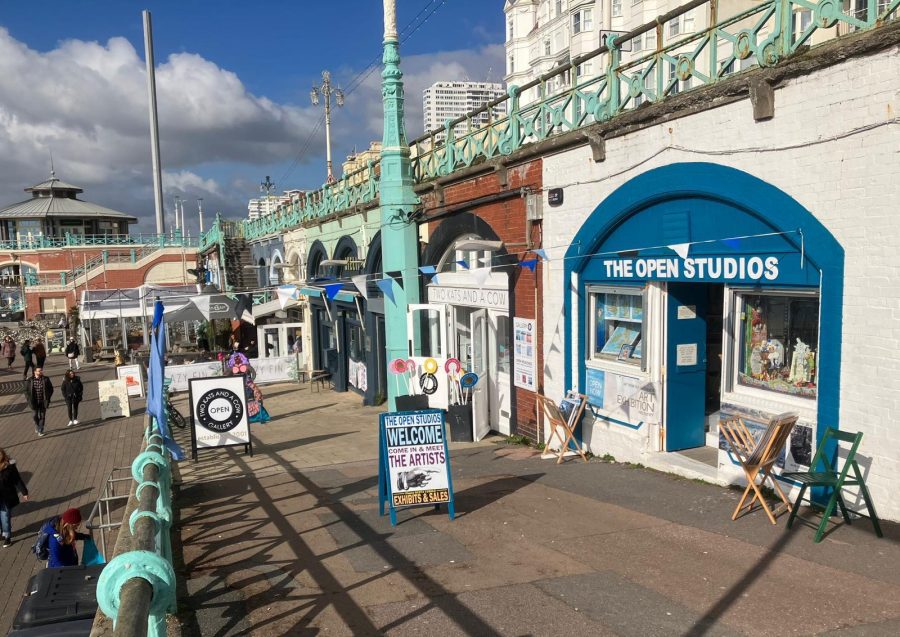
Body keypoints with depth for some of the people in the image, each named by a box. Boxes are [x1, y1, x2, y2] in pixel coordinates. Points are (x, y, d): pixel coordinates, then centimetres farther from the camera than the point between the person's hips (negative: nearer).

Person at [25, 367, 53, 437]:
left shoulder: (46, 379, -5)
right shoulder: (29, 381, -6)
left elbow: (51, 389, 3)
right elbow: (26, 391, 3)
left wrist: (47, 398, -3)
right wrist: (29, 400, -5)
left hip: (43, 402, 0)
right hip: (34, 402, 0)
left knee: (42, 416, 2)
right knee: (36, 416, 12)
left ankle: (40, 431, 11)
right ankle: (37, 426, 39)